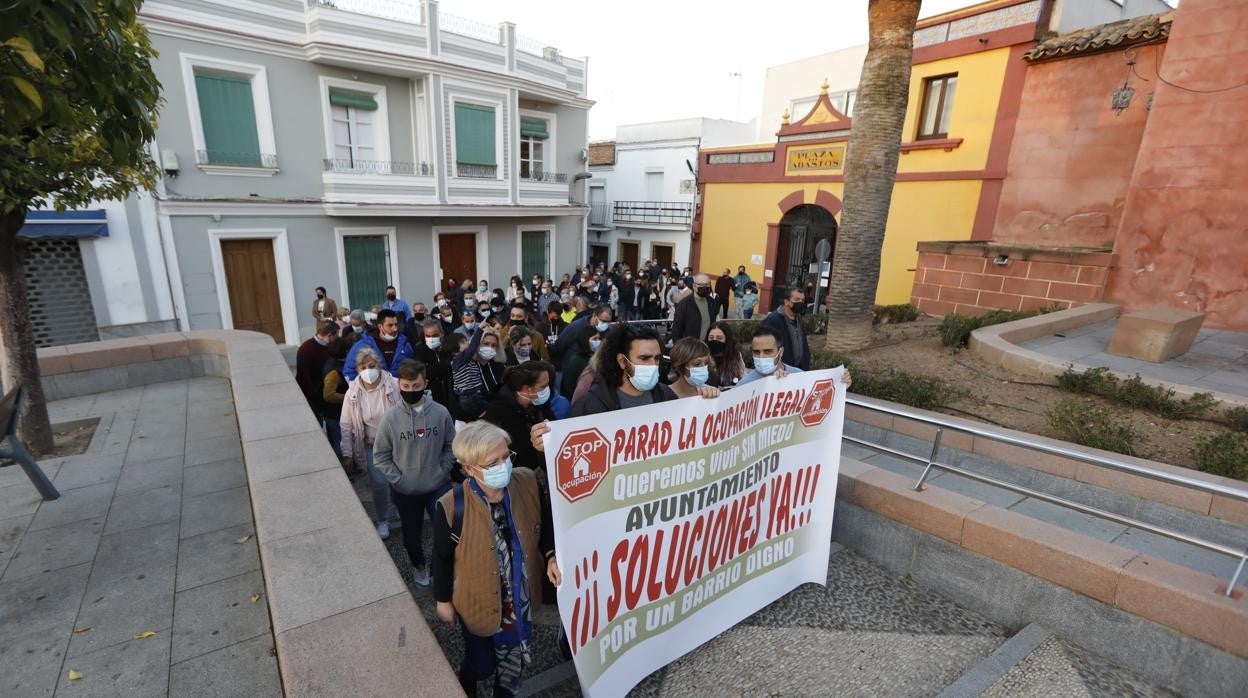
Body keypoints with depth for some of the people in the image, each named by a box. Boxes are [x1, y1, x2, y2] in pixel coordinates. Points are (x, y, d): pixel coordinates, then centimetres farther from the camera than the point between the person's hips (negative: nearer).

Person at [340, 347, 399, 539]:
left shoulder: (394, 386, -16)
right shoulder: (353, 393, -9)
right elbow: (346, 425, -1)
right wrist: (347, 454, -1)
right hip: (372, 446, 1)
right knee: (380, 483, -6)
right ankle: (382, 521, 20)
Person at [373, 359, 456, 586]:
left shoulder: (441, 412, -13)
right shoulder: (391, 418, -14)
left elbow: (451, 446, 0)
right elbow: (380, 456, -5)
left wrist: (443, 471, -8)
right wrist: (398, 480, -10)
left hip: (439, 486, 0)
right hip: (405, 491, 1)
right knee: (412, 533, 20)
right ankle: (418, 566, 49)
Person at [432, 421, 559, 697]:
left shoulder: (528, 483, -23)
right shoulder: (452, 507, -30)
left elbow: (545, 524, -3)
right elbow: (442, 558, -11)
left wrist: (551, 557, -16)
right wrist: (443, 601, 0)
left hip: (520, 597, 3)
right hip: (478, 602, -2)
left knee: (513, 660, 27)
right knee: (481, 663, 23)